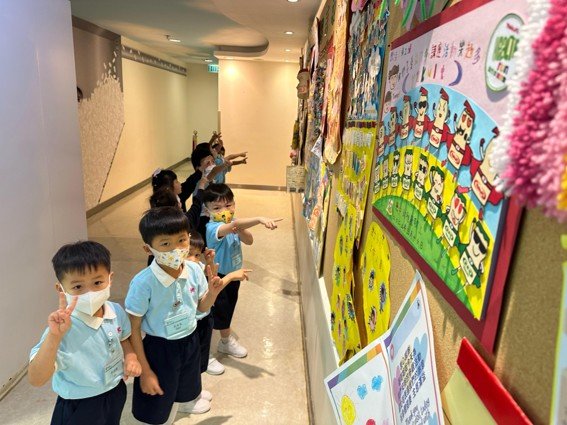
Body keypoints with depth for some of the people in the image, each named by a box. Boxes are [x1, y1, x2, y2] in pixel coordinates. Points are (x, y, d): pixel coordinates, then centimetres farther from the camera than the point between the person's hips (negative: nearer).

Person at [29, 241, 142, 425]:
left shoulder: (116, 311, -13)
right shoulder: (63, 328, -29)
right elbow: (36, 380, -34)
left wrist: (131, 357, -10)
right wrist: (54, 336, -45)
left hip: (116, 393, 5)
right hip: (79, 407, -5)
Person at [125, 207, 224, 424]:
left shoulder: (194, 270, -15)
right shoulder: (143, 283, -29)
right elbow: (133, 330, -18)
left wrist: (212, 292, -19)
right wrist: (145, 371, -13)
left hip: (190, 342, 5)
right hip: (160, 349, -4)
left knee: (184, 393, 30)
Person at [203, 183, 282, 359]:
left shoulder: (233, 223, -6)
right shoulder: (212, 228, -31)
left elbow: (249, 240, -10)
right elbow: (235, 224, -50)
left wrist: (238, 231, -30)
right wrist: (259, 219, -65)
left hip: (234, 274, 8)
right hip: (218, 277, -8)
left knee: (229, 307, 23)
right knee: (220, 310, 7)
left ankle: (226, 339, 45)